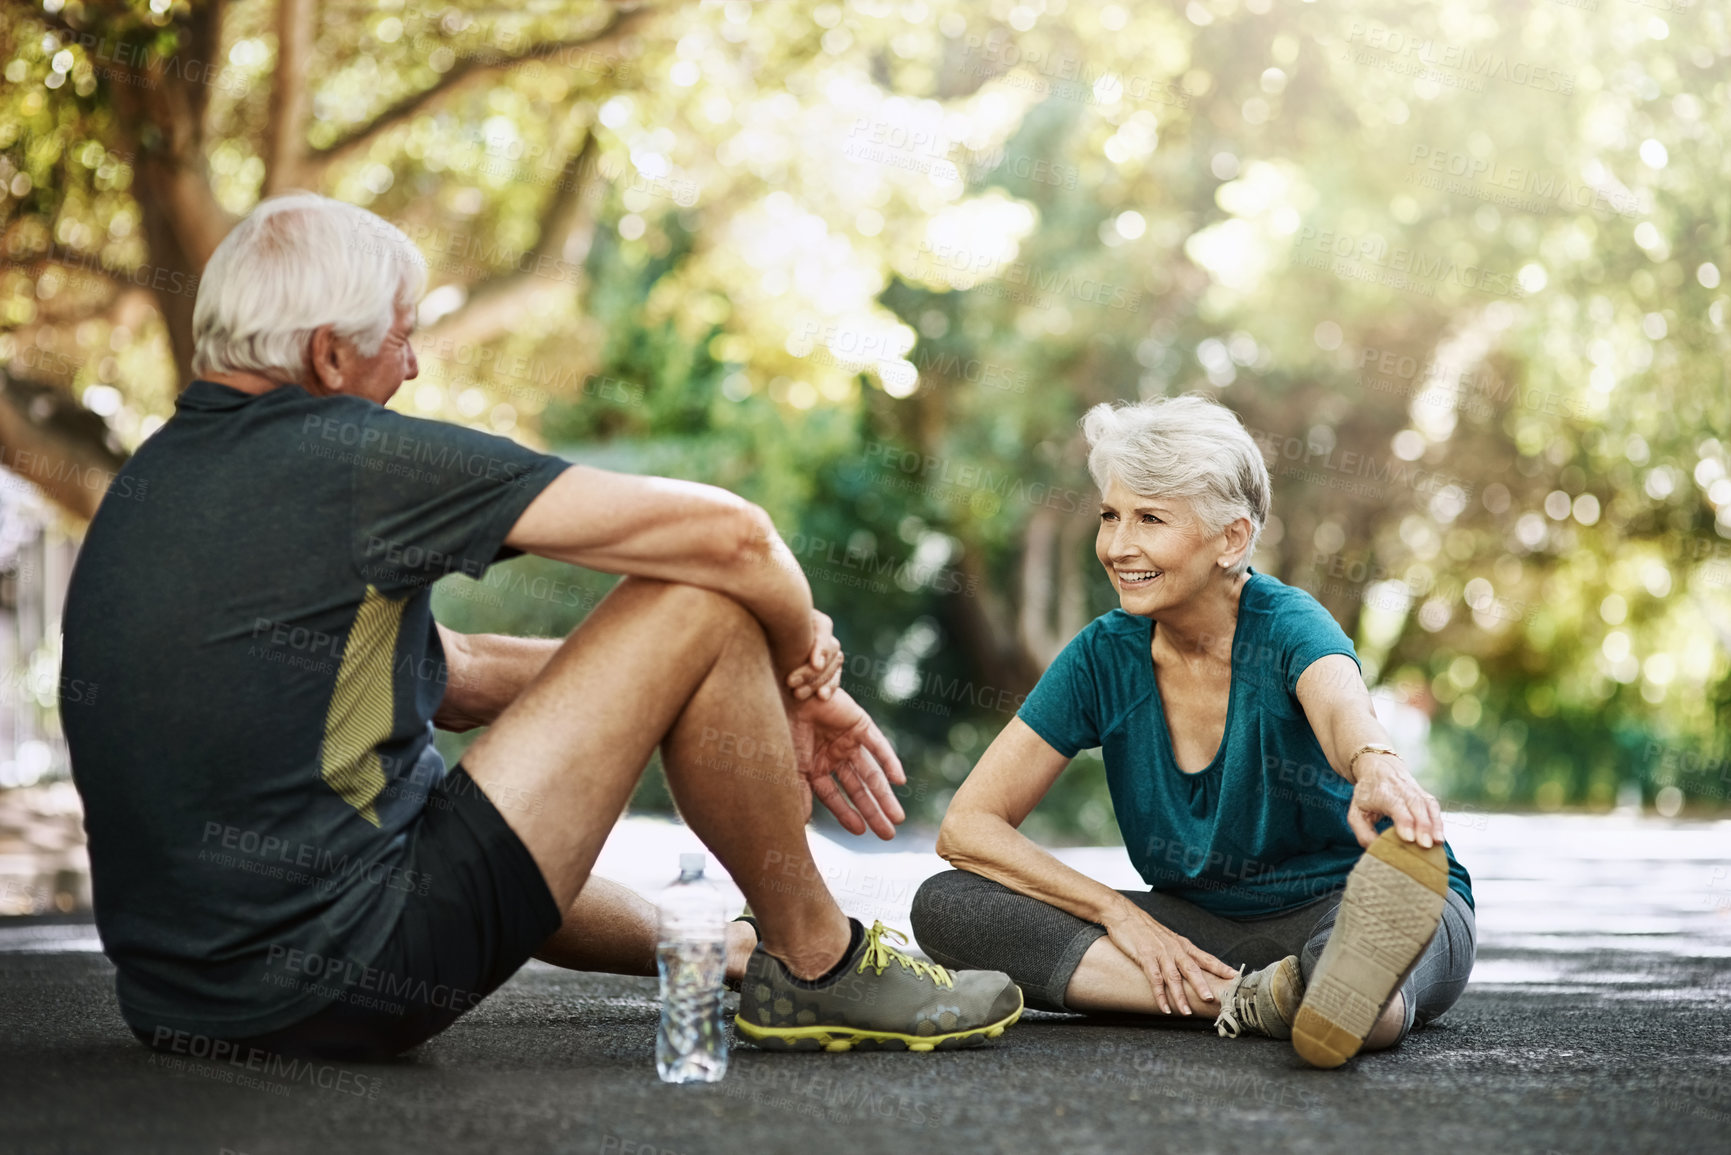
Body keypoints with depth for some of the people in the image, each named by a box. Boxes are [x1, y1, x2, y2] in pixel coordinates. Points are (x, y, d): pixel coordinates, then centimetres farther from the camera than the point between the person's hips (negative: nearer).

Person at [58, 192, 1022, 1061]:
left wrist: (761, 701, 15)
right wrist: (803, 678, 10)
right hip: (337, 983, -9)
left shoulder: (157, 477, 14)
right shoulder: (346, 457, -13)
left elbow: (448, 675, 18)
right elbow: (727, 534, -12)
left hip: (177, 997, 10)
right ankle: (817, 963, 11)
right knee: (701, 601, -7)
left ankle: (725, 951, 50)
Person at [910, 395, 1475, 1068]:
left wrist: (1378, 770, -68)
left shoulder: (1285, 625, -17)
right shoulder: (1104, 657, -5)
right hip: (1206, 925, 4)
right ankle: (1246, 999, -35)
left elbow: (1342, 708, -43)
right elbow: (967, 825, -7)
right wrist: (1120, 914, -19)